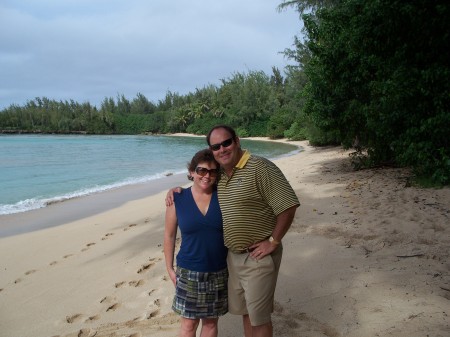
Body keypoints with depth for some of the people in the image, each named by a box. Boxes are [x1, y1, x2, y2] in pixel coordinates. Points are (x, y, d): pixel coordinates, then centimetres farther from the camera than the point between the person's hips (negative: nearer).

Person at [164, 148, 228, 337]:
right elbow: (169, 236, 1)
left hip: (219, 272, 1)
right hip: (189, 272, -1)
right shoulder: (177, 199, -8)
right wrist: (170, 268, 2)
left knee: (211, 321, 16)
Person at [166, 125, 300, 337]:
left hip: (258, 256, -7)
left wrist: (273, 242, -17)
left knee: (258, 316, 6)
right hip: (233, 256, 7)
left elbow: (288, 205, -21)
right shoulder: (218, 174, 6)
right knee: (244, 311, 21)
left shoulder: (260, 167, -18)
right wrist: (177, 190, 6)